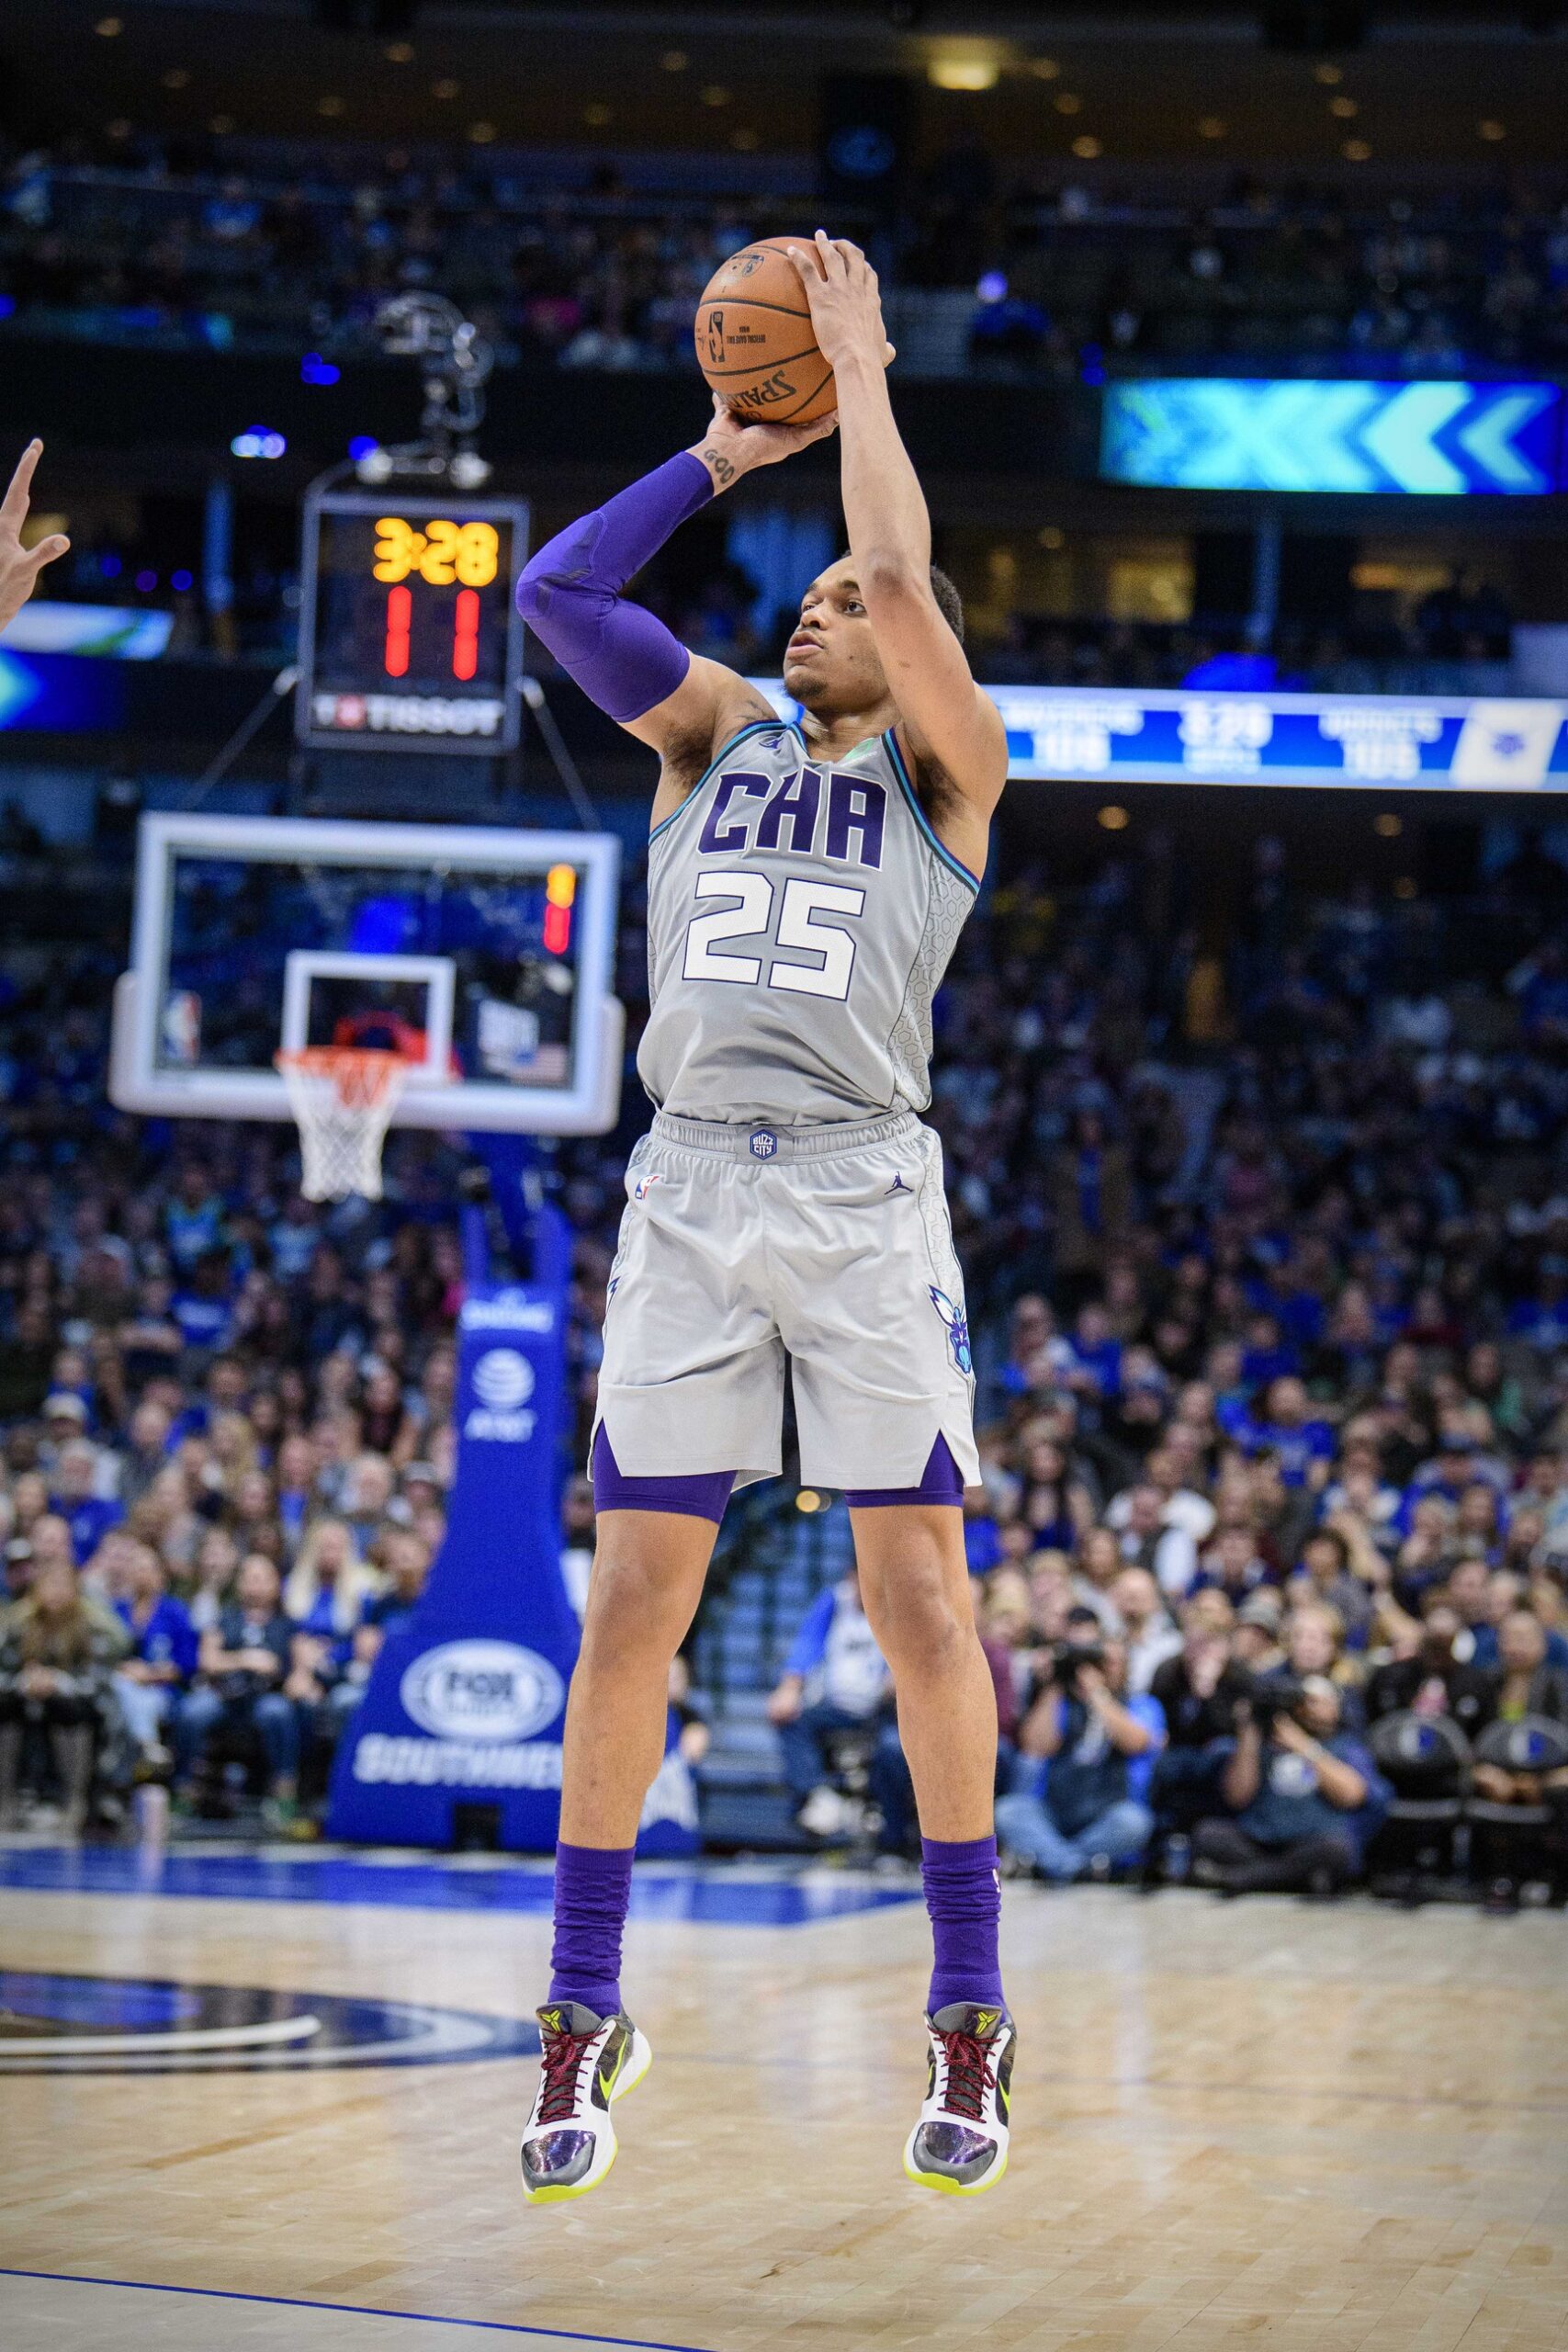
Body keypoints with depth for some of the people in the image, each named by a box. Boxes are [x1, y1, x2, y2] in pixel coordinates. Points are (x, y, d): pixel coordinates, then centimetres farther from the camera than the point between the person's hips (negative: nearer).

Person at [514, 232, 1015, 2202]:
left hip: (865, 1195, -3)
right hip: (689, 1190, 3)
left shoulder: (941, 764, 5)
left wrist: (858, 372, -2)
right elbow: (554, 591, 5)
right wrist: (729, 450, 8)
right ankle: (584, 2016, 7)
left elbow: (906, 584, -12)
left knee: (919, 1596, -1)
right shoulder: (712, 734, 16)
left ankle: (969, 2018, 8)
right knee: (634, 1600, 1)